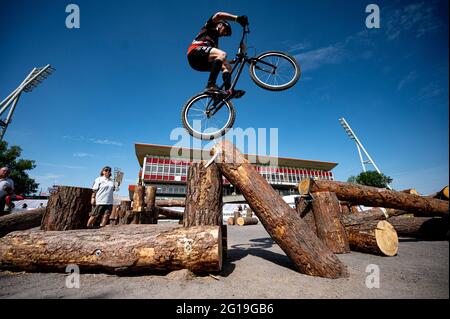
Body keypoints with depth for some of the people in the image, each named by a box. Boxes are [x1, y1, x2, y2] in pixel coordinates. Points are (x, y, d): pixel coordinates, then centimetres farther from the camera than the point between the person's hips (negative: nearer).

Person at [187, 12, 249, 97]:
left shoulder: (215, 39, 36)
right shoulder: (210, 27, 19)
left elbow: (220, 60, 24)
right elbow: (218, 15, -2)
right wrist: (237, 18, -8)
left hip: (201, 62, 7)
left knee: (227, 66, 3)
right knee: (222, 54, -26)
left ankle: (228, 90, -21)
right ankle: (210, 85, -37)